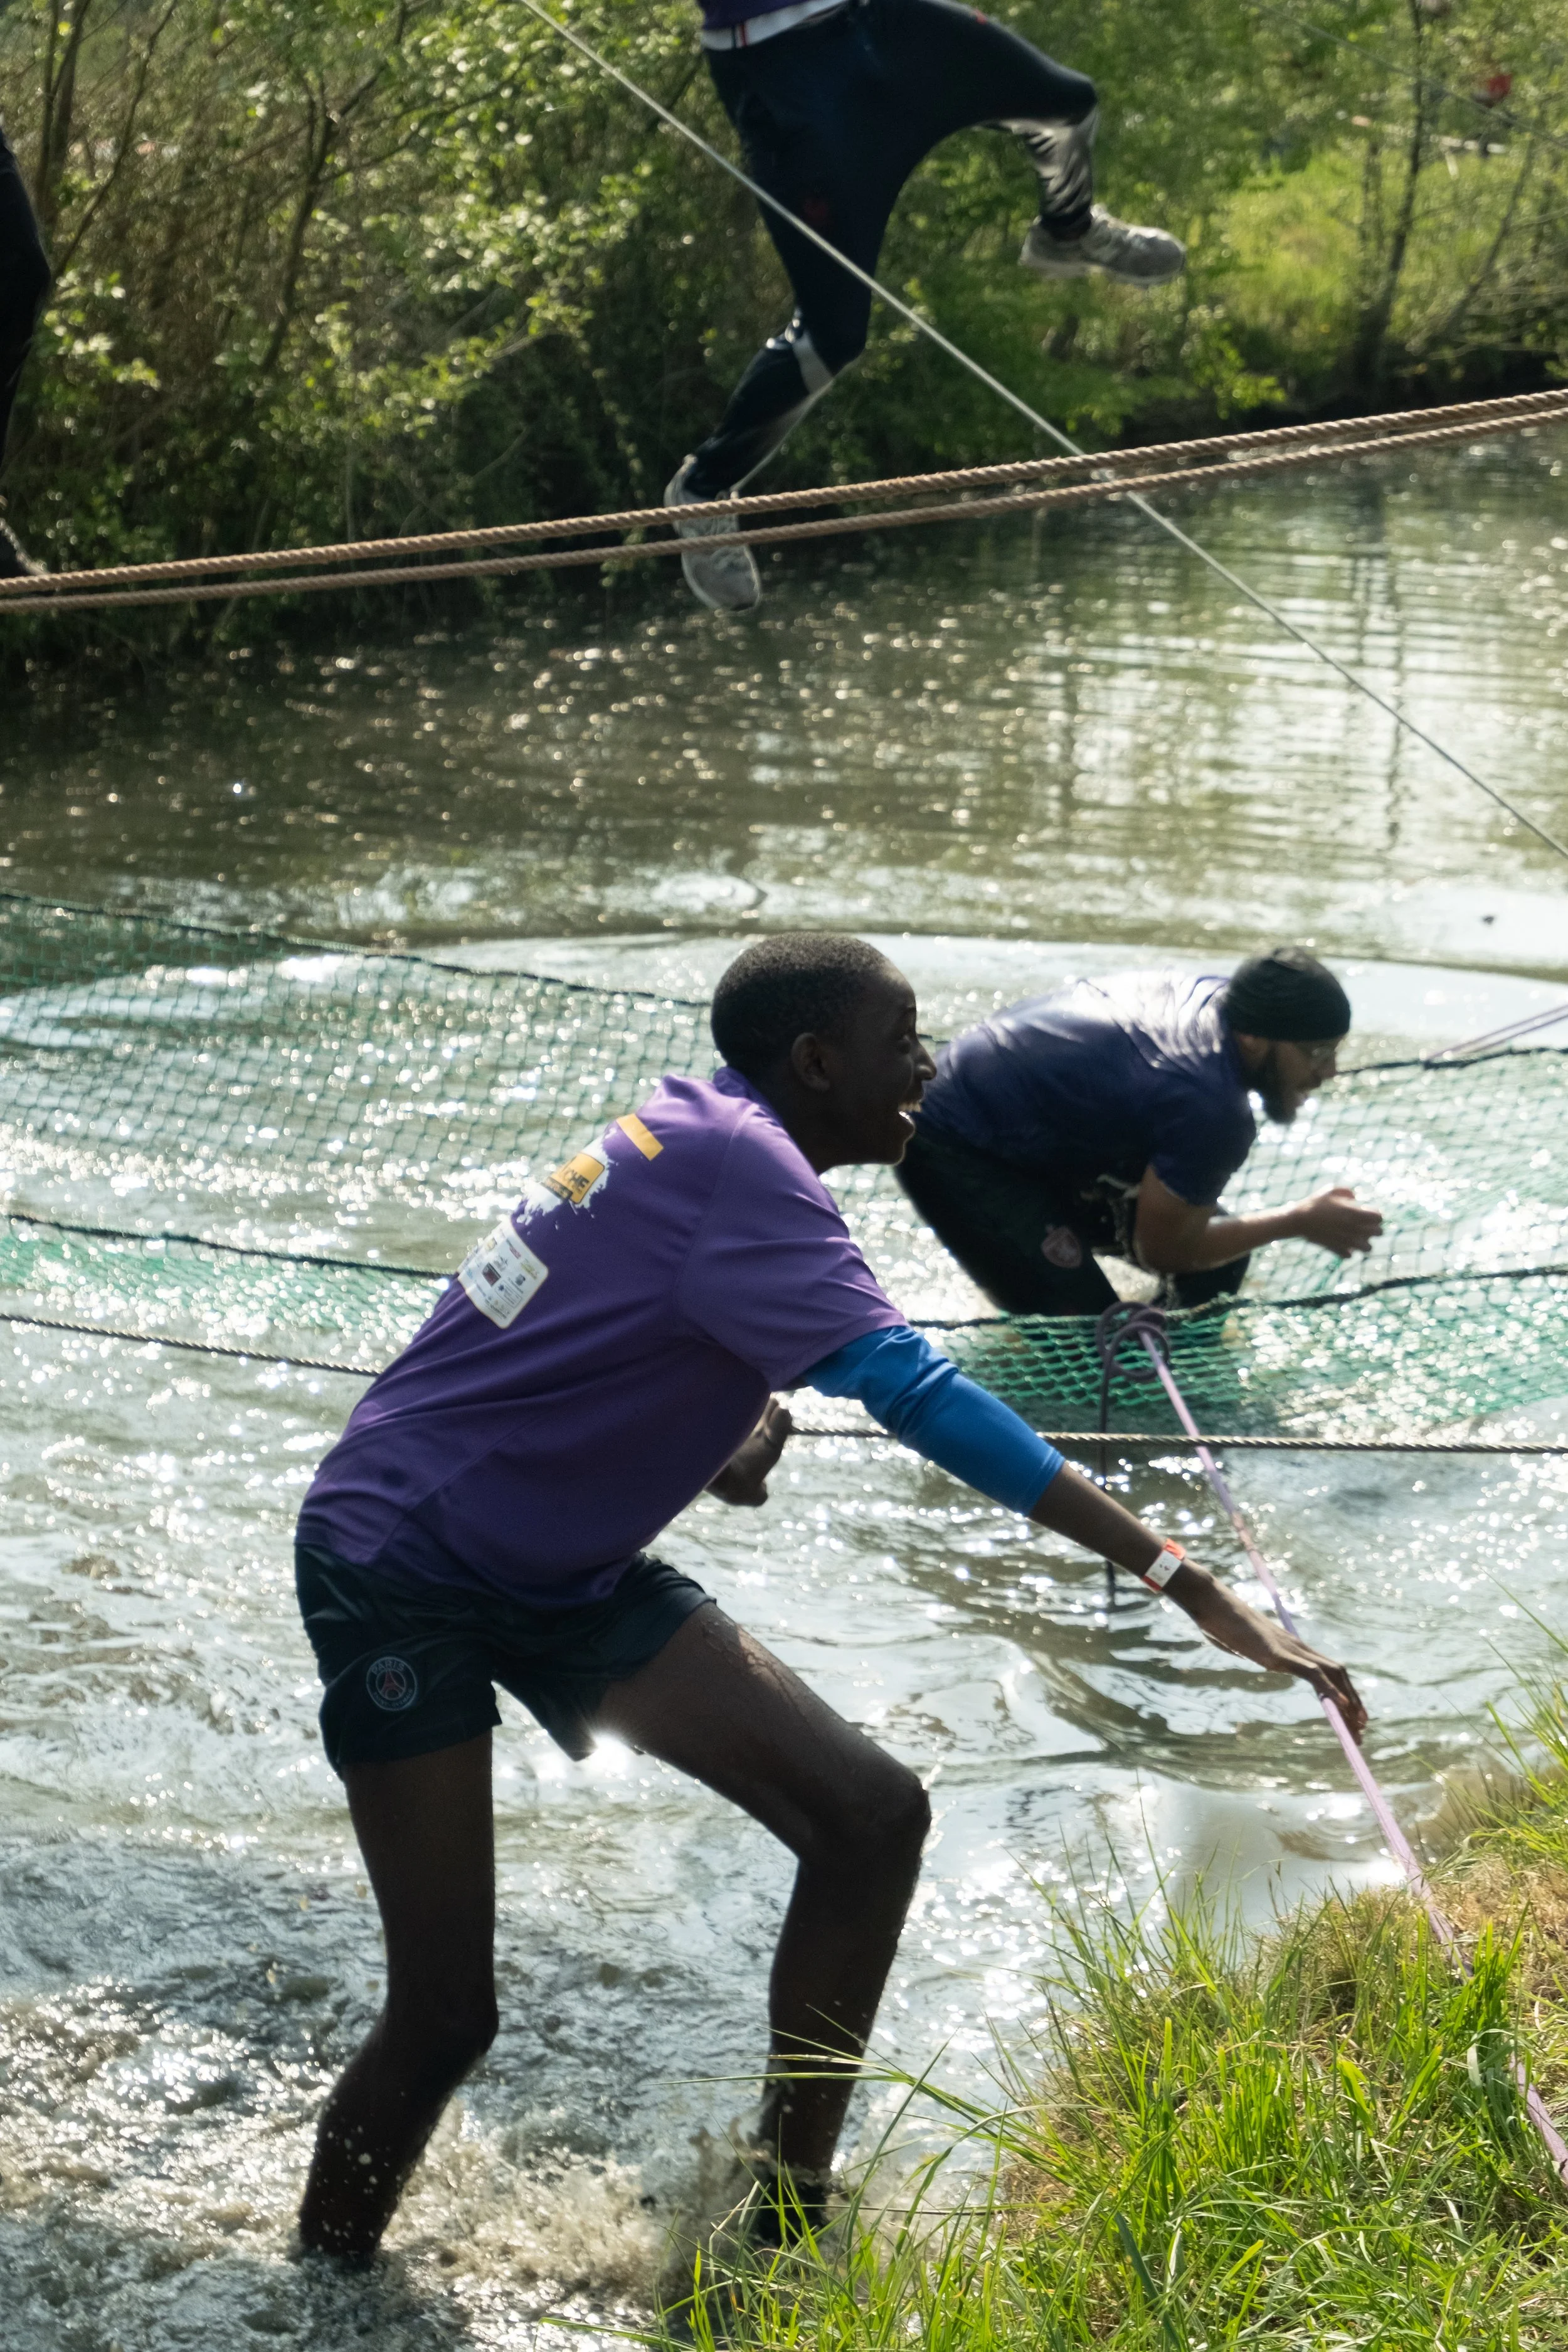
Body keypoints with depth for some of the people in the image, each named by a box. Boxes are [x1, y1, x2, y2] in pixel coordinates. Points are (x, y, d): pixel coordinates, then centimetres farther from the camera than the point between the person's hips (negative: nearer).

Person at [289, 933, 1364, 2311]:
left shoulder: (700, 1135, 6)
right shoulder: (734, 1164, -22)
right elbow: (915, 1391, -33)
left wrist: (738, 1430, 0)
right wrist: (1184, 1580, -39)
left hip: (562, 1570, 9)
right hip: (401, 1563, -9)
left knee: (869, 1812, -6)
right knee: (446, 2017, -11)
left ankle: (776, 2230, 2)